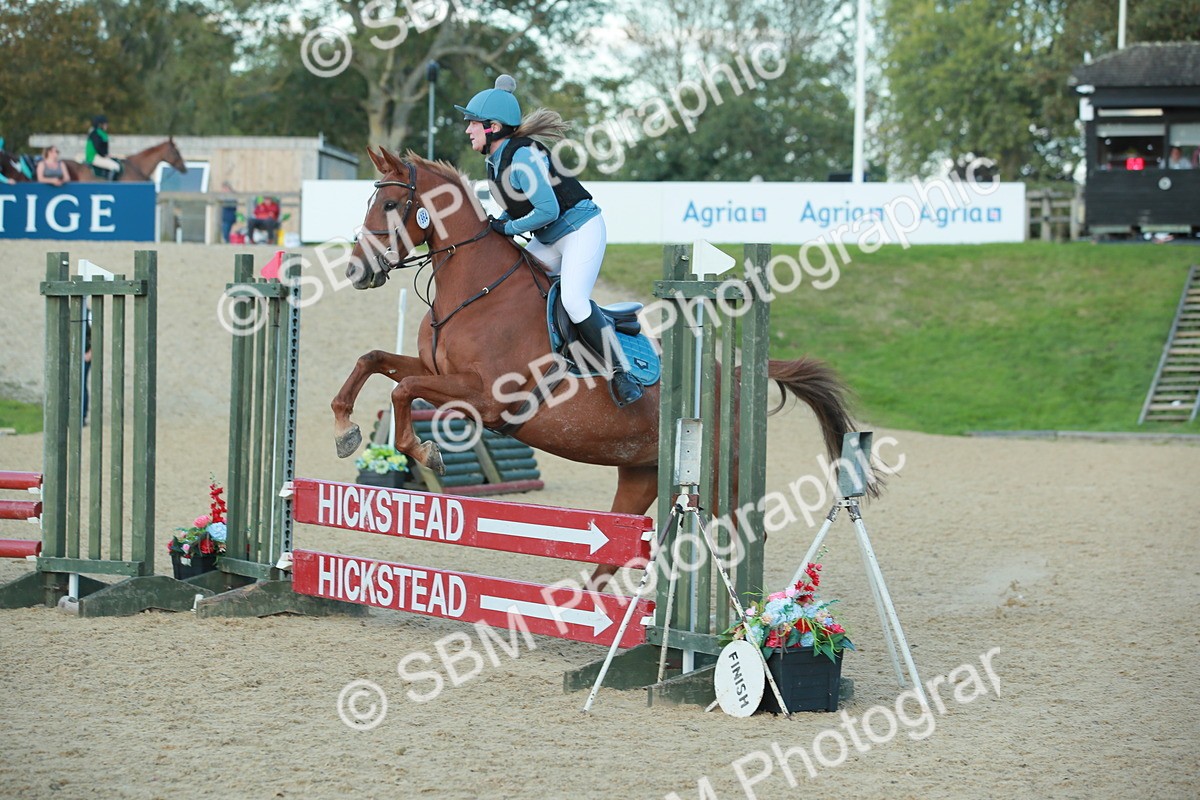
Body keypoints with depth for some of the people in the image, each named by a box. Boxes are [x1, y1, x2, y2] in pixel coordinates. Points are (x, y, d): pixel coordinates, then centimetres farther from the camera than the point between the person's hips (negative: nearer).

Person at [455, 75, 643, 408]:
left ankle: (621, 373, -18)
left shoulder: (522, 155, -22)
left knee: (573, 299, -26)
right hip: (548, 242, 10)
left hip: (581, 229, -10)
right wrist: (490, 228, -1)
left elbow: (547, 210, -26)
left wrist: (509, 227, -14)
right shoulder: (493, 161, 7)